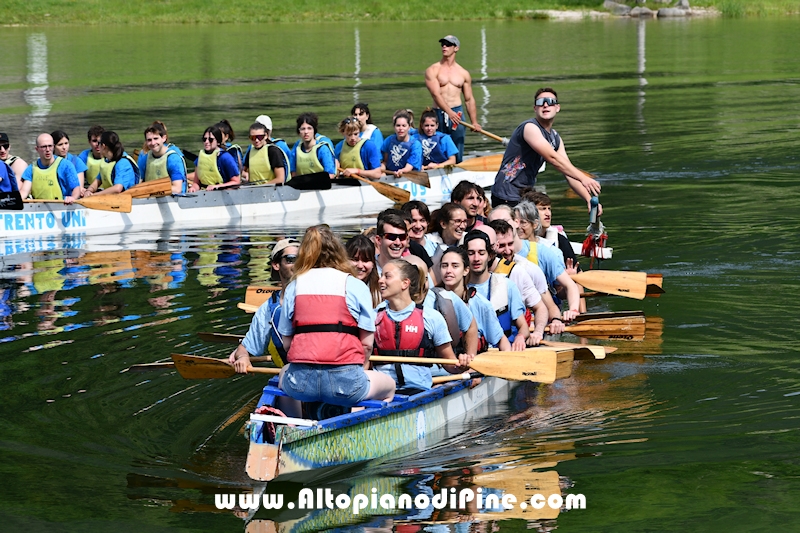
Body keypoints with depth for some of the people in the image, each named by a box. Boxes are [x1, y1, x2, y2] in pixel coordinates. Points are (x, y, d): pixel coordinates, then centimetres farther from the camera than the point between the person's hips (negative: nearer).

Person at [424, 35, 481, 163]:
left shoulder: (463, 74, 12)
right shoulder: (433, 71, 2)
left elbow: (469, 99, 14)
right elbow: (436, 94, -11)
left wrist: (474, 122, 5)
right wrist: (449, 112, -25)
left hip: (457, 113, 2)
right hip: (439, 114, -2)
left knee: (457, 157, -1)